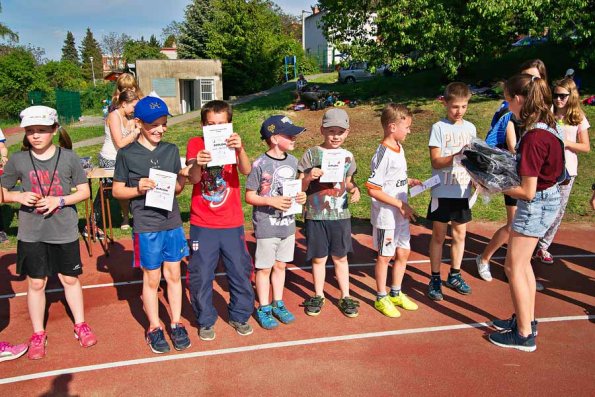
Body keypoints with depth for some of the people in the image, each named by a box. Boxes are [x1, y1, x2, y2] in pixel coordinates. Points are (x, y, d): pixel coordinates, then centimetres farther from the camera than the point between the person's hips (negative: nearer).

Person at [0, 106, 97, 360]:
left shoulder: (68, 157, -7)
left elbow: (84, 191, -2)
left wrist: (60, 200, -17)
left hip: (64, 231, -1)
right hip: (31, 233, 1)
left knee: (70, 279, 12)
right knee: (36, 283, 10)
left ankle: (80, 326, 30)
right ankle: (38, 335, 26)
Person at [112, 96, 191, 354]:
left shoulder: (171, 150, 5)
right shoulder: (127, 154, -6)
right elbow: (117, 190, -1)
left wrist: (176, 184, -10)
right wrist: (138, 189, -18)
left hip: (172, 223, 3)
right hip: (146, 226, -3)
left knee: (174, 275, 12)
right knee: (151, 278, 9)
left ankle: (176, 324, 28)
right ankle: (154, 328, 27)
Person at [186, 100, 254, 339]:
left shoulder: (233, 143, 0)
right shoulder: (196, 143, -2)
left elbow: (246, 171, -19)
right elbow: (193, 179, -16)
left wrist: (240, 150, -39)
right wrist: (197, 164, -38)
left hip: (232, 223, 1)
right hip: (202, 225, -1)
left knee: (240, 272, 10)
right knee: (201, 275, 6)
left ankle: (240, 317, 30)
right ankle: (205, 321, 26)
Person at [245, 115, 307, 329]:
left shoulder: (293, 161, 4)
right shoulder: (260, 164, -16)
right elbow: (249, 196, -12)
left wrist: (301, 196, -5)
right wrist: (272, 201, -24)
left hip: (287, 224, 6)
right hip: (266, 226, -6)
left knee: (280, 265, 17)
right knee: (264, 268, 8)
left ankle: (278, 304, 33)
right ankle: (263, 308, 24)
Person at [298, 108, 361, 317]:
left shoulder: (347, 156, 5)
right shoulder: (311, 154, -5)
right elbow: (300, 187, -3)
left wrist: (354, 189, -6)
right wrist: (309, 177, -24)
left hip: (340, 215, 2)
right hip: (316, 215, -2)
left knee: (340, 257, 12)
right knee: (319, 258, 10)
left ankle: (345, 297, 26)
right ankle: (318, 296, 28)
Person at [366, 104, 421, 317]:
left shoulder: (399, 148, 6)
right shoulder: (383, 154, -21)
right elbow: (373, 189, -25)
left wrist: (408, 182, 1)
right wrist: (400, 204, -22)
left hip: (401, 215, 8)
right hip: (386, 216, -8)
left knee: (403, 253, 17)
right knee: (385, 256, 7)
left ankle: (396, 294, 35)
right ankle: (381, 298, 25)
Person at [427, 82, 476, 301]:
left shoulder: (470, 128, 7)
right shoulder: (438, 128, -7)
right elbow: (436, 162, -13)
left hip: (463, 191, 4)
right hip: (442, 192, -4)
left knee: (460, 234, 13)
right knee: (438, 236, 5)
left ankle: (455, 275, 29)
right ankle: (435, 279, 16)